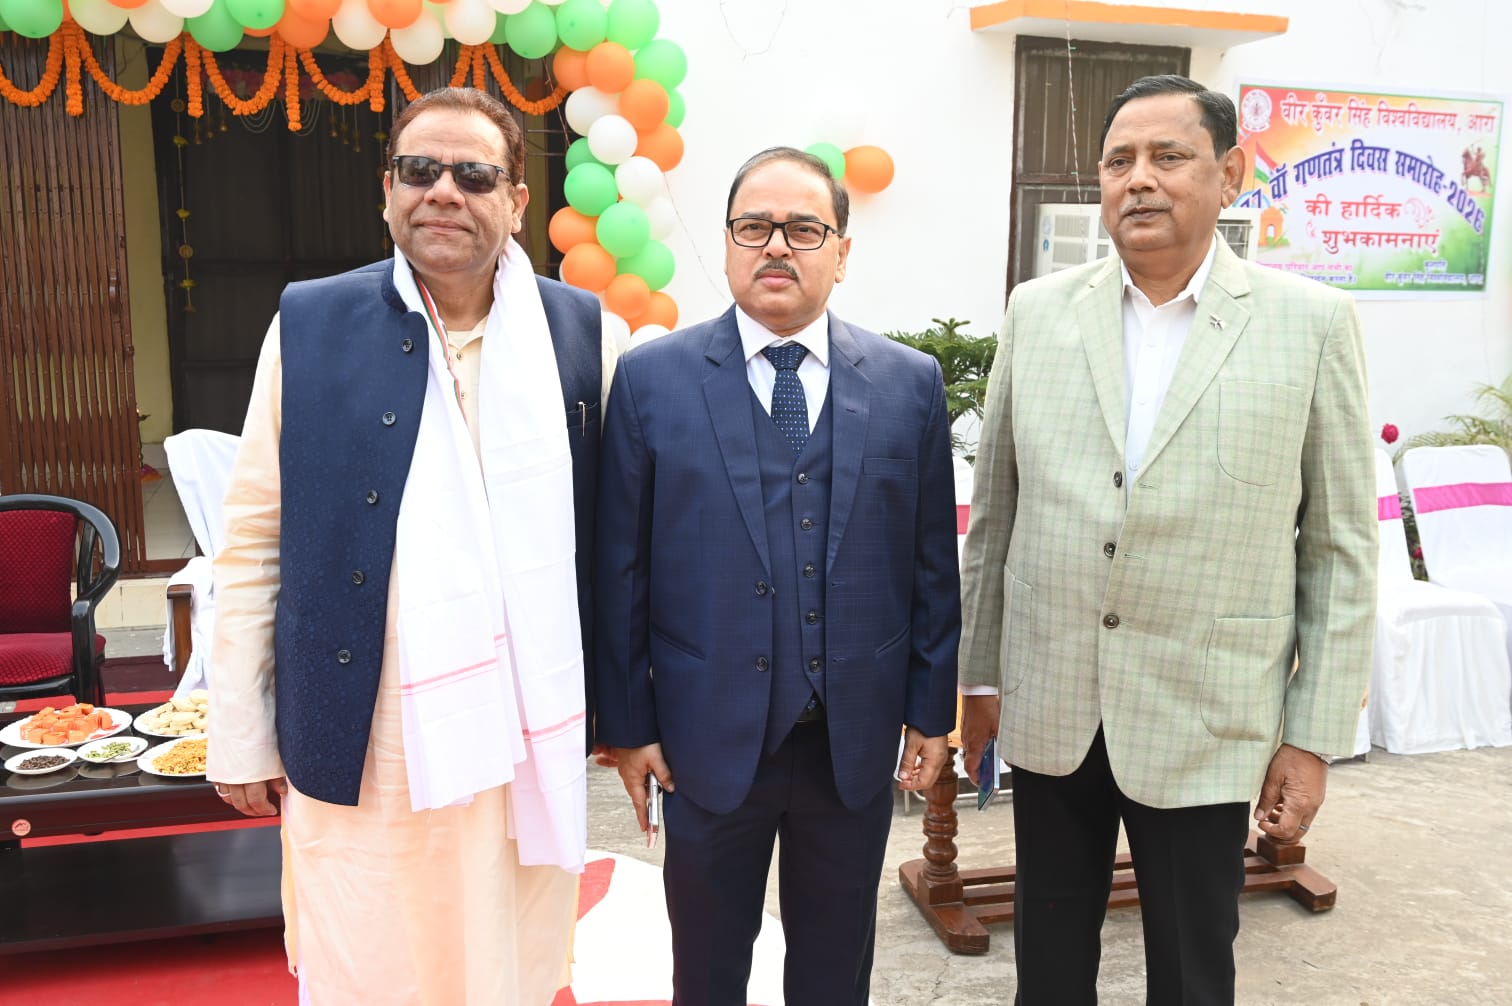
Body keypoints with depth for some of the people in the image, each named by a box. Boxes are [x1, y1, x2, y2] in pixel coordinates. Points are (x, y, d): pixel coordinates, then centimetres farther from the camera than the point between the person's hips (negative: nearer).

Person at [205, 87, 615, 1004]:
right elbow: (255, 541, 1)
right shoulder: (310, 324, -2)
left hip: (532, 742, 1)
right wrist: (241, 738, 2)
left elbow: (603, 532, 5)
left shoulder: (579, 330, 1)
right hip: (361, 748, -1)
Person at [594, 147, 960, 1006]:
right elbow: (622, 569, -3)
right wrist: (628, 723, -2)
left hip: (857, 738, 2)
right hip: (710, 736, -1)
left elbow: (933, 563, 3)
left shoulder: (911, 383, 0)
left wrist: (932, 709, 4)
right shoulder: (652, 378, -5)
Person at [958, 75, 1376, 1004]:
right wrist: (980, 675, 8)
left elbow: (1340, 548, -2)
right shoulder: (1038, 311, 2)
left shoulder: (1312, 323, -4)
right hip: (1049, 711, 2)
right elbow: (995, 510, 7)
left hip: (1204, 727, -2)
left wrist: (1315, 737, -3)